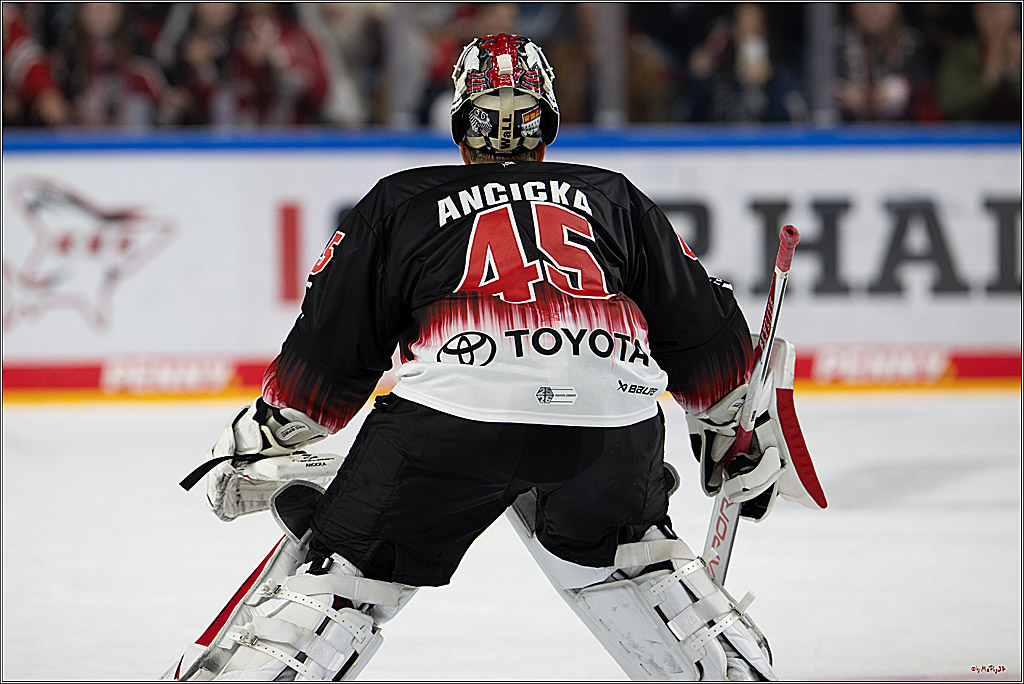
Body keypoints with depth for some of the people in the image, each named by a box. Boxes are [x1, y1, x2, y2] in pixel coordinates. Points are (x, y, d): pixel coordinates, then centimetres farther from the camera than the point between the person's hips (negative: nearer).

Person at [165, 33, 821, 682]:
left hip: (453, 405, -2)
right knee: (622, 550, 29)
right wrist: (734, 429, 46)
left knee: (340, 561, 7)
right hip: (613, 414, 2)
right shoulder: (615, 198, 31)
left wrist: (256, 446, 32)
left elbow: (331, 345, 23)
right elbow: (700, 328, 32)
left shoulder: (399, 203, 27)